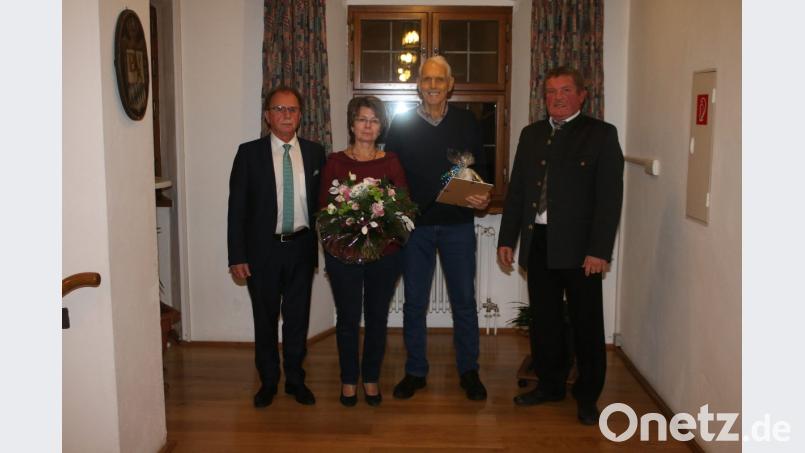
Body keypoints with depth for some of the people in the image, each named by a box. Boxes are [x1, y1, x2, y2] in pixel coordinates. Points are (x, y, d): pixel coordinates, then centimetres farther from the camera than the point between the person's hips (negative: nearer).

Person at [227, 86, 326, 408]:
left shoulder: (314, 153, 4)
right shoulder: (249, 153, -2)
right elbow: (237, 207, -4)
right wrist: (237, 255, -8)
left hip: (302, 248, 2)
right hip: (263, 249, -1)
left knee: (298, 317, 11)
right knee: (265, 319, 11)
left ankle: (295, 379, 28)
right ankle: (268, 381, 28)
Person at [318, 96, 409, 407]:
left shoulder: (391, 162, 4)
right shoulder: (335, 162, 1)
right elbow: (323, 206, 1)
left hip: (384, 251, 1)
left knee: (377, 317, 9)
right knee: (347, 318, 6)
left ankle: (371, 378, 26)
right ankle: (349, 380, 24)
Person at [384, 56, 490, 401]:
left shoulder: (466, 122, 3)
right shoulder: (401, 124, 1)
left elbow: (480, 168, 7)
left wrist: (483, 198, -12)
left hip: (457, 224, 0)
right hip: (414, 225, 0)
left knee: (464, 300, 7)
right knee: (414, 302, 9)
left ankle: (469, 371, 22)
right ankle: (415, 372, 23)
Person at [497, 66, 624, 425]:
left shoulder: (601, 134, -3)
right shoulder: (531, 134, 13)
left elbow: (610, 197, -9)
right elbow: (516, 190, 14)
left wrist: (599, 250, -15)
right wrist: (507, 238, 9)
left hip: (579, 247, -5)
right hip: (538, 243, 5)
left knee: (586, 324, 6)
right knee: (543, 320, 14)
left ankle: (587, 395, 22)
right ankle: (550, 384, 31)